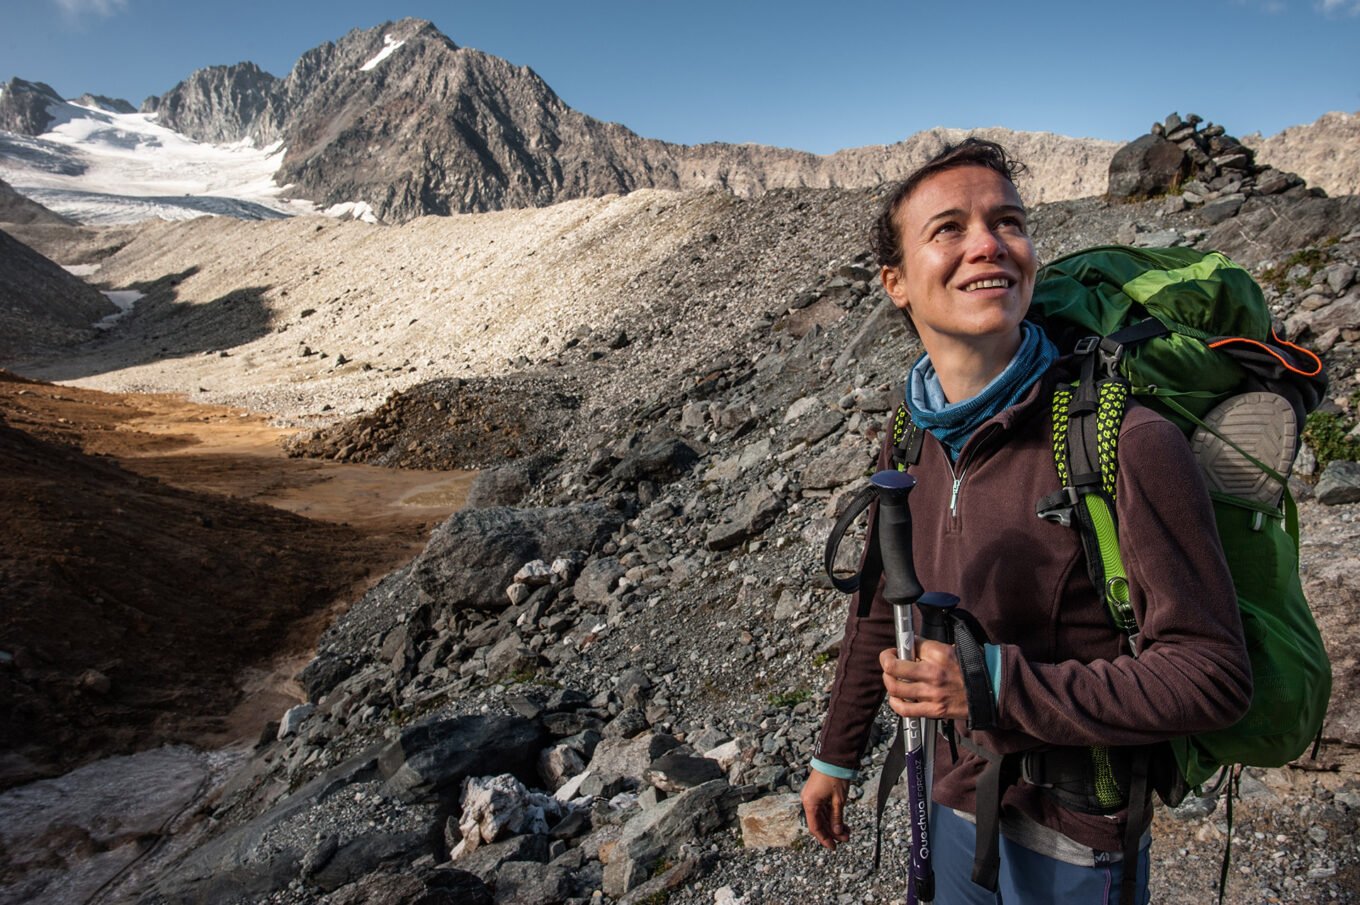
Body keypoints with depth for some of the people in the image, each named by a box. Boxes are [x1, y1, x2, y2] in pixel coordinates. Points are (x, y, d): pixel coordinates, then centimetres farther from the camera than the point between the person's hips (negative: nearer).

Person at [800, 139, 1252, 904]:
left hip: (1075, 840, -5)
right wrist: (837, 755, 15)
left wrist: (999, 682, -29)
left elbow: (1215, 675, -20)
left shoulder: (1130, 445, -25)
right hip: (954, 797, 5)